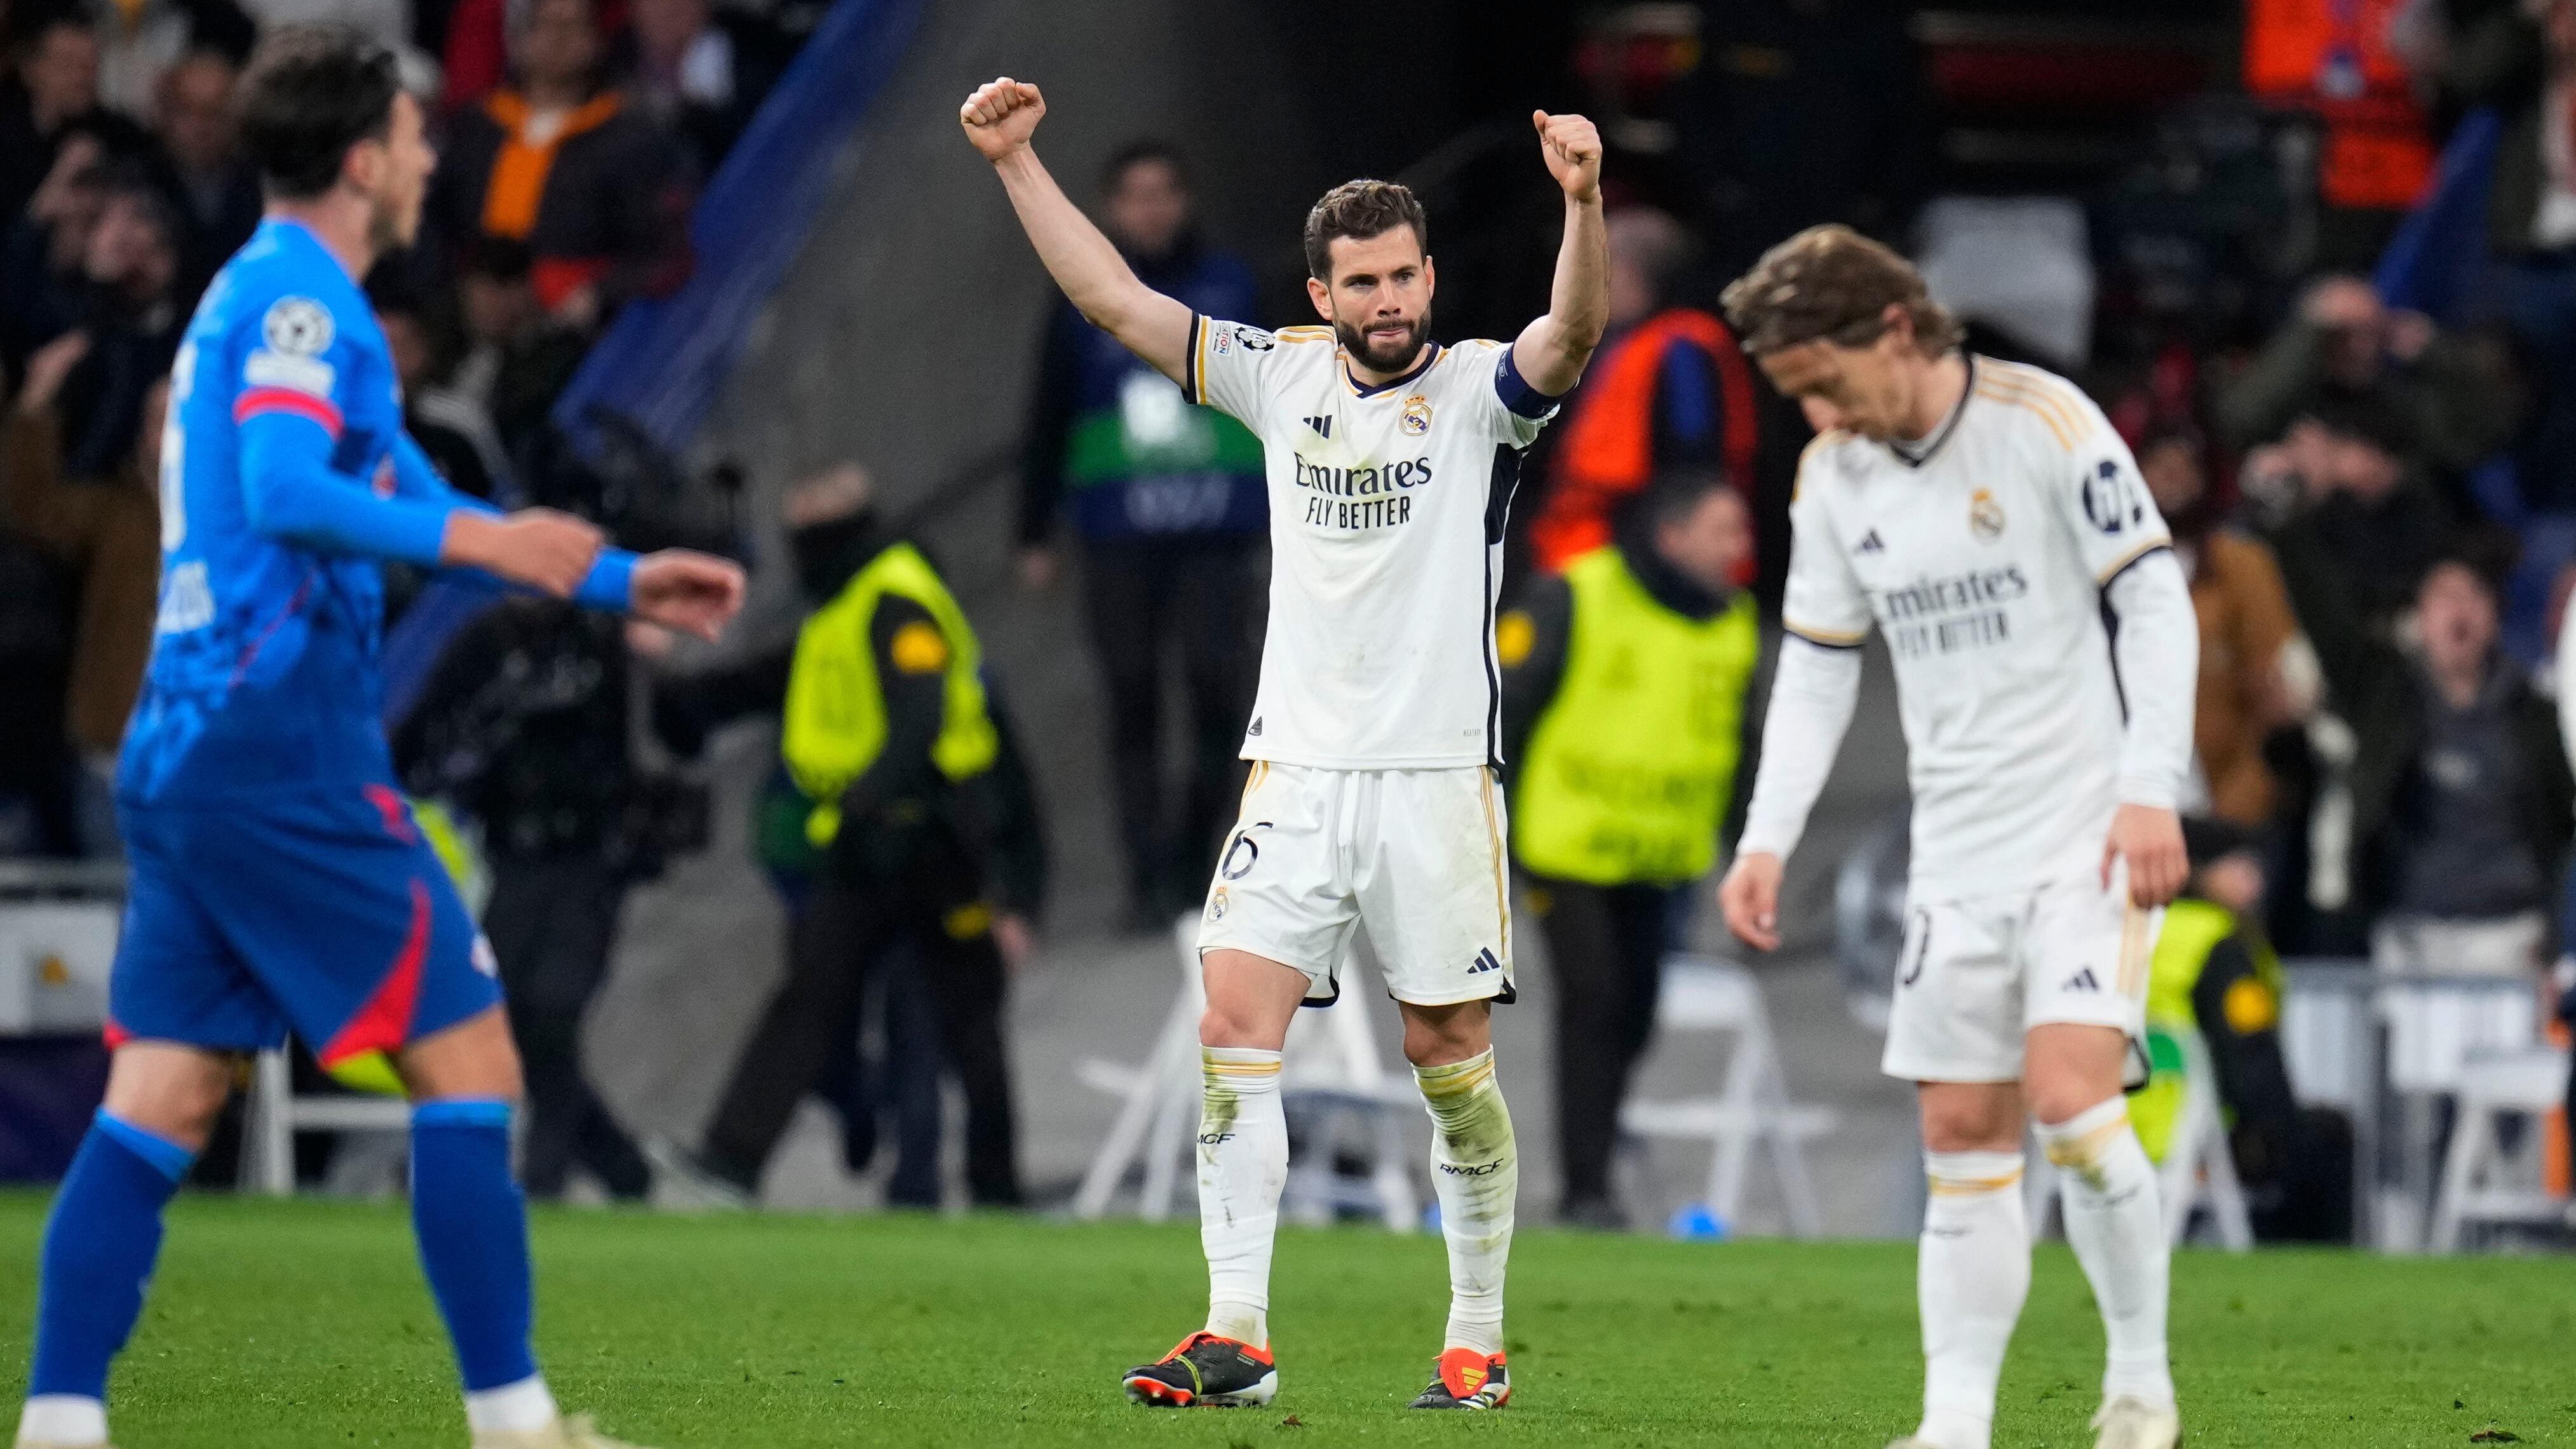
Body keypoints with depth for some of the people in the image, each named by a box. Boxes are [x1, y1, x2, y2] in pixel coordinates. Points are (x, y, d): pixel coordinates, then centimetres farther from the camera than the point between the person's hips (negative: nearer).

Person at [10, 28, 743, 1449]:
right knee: (467, 1058, -3)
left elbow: (413, 505, 30)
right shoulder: (301, 297, -8)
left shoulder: (256, 294, 23)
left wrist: (621, 582, 29)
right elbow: (286, 490, -25)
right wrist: (474, 537, -33)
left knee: (160, 1103, 4)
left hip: (183, 752, 10)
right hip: (280, 752, -10)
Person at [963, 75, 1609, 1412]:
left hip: (1435, 776, -3)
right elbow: (1116, 300, 10)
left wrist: (1583, 202, -42)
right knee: (1234, 1028, -9)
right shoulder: (1284, 375, 8)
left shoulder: (1480, 389, -3)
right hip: (1296, 772, 3)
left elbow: (1574, 334, -24)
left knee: (1452, 1062, 2)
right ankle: (1237, 1336, -10)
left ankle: (1477, 1342, 13)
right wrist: (1016, 161, 4)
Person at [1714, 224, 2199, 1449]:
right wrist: (1768, 837, 2)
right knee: (1963, 1140, 2)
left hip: (2092, 835, -6)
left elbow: (2155, 602, -10)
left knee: (2069, 1096, -19)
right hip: (1957, 855, 6)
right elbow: (1816, 668, 12)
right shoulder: (1832, 477, 6)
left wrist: (2151, 788, -17)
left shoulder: (2047, 425, -11)